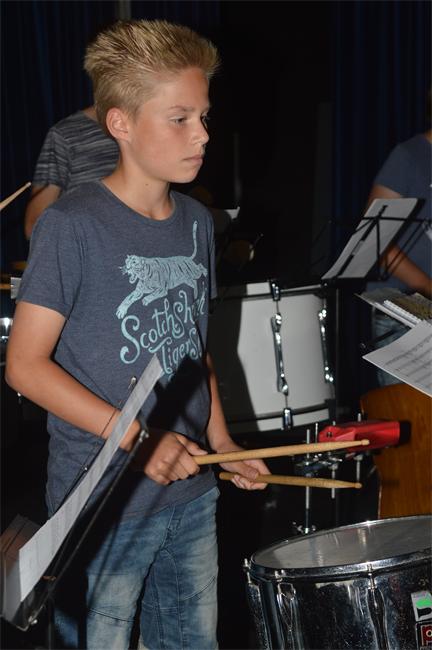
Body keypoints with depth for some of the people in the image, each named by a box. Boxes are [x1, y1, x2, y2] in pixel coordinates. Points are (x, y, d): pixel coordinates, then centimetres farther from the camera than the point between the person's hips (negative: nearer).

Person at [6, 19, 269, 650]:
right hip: (103, 504, -6)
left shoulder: (195, 221, 5)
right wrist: (136, 438, -22)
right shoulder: (72, 226, -16)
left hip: (191, 494, 6)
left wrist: (222, 442, 7)